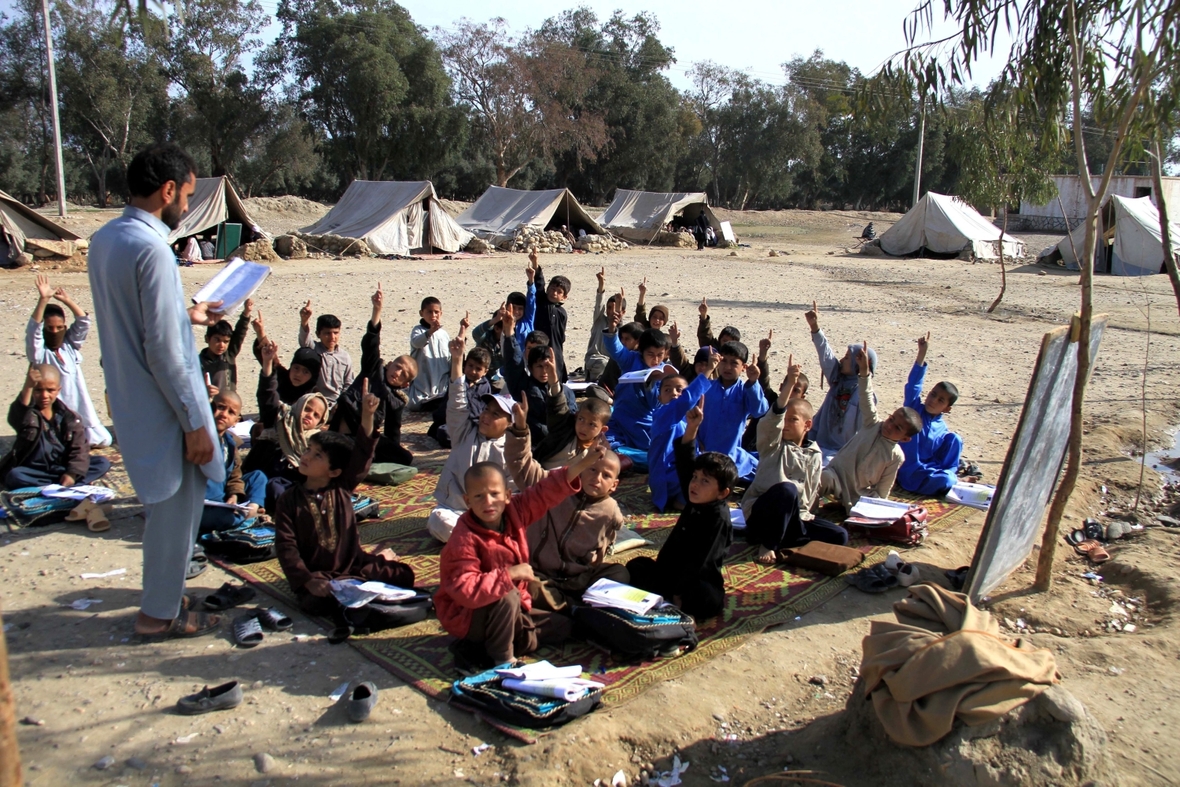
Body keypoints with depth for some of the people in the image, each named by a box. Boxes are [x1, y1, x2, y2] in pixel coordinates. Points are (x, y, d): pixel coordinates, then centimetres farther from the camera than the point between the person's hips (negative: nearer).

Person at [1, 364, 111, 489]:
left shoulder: (67, 417, 0)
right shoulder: (28, 413, -9)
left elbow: (79, 447, -4)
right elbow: (17, 417, -36)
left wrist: (73, 473, -20)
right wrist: (27, 387, -51)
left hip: (62, 468, 3)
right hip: (34, 471, -2)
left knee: (103, 463, -15)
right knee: (13, 476, -35)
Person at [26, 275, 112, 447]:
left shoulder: (70, 344, 5)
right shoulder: (39, 352, -9)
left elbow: (83, 322, -3)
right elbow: (33, 329, -25)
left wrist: (67, 300, -13)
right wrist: (43, 299, -34)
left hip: (80, 408, 5)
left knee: (103, 440, 3)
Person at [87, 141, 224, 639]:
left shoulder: (103, 240, 5)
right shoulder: (150, 248, -23)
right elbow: (163, 352, -24)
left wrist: (185, 315, 24)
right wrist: (195, 423, -18)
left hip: (130, 403, 9)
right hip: (163, 409, -9)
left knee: (167, 504, 23)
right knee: (177, 506, 7)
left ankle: (163, 598, 38)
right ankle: (161, 613, 21)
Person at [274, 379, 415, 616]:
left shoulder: (342, 488, 0)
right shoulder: (289, 501, -4)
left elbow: (362, 454, -14)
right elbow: (286, 547, -9)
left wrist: (367, 415, -29)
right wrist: (307, 581, -22)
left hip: (353, 567, 2)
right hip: (318, 576, -1)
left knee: (403, 575, -17)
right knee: (320, 602, -35)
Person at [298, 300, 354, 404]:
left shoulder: (345, 357, 5)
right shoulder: (313, 350, -4)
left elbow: (349, 384, 10)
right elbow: (305, 339, -27)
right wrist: (304, 321, -47)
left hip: (338, 404, 3)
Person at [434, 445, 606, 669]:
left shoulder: (514, 512, -9)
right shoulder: (464, 541, -29)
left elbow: (547, 491, -9)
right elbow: (466, 591, -38)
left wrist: (585, 462, -19)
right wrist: (510, 574, -37)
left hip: (510, 610, 8)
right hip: (468, 617, -8)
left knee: (563, 626, 10)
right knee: (506, 598, -36)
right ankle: (502, 658, -12)